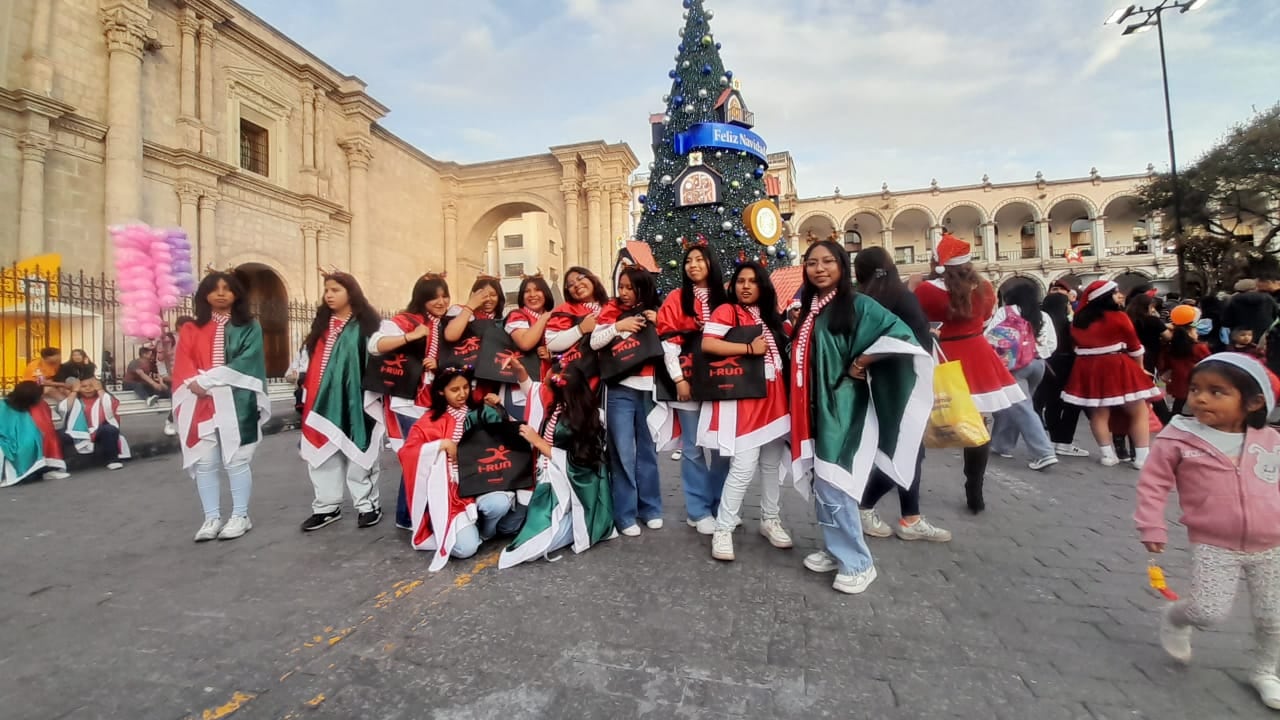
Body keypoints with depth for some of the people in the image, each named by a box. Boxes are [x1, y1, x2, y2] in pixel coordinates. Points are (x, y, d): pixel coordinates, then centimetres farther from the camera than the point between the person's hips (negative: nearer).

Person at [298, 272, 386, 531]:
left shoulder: (367, 324, -3)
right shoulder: (321, 323, 16)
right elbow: (312, 356, 21)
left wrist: (373, 394, -14)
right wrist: (301, 379, 13)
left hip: (354, 399, -6)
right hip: (322, 400, 6)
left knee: (358, 452, 0)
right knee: (322, 452, 9)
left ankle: (367, 504, 11)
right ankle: (327, 506, 19)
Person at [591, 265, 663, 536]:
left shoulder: (654, 314, 11)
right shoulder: (612, 310, 3)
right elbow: (594, 342, -4)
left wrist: (658, 324, -6)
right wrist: (619, 326, -16)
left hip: (649, 389, 3)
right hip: (620, 389, -2)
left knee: (648, 450, 11)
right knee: (623, 453, -1)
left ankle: (650, 508, 24)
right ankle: (625, 515, 9)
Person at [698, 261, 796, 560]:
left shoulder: (769, 316, 17)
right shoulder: (727, 311, -4)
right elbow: (707, 344, -18)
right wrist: (750, 348, -16)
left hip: (774, 398, 7)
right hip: (743, 400, -7)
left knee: (773, 463, 13)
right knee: (744, 468, -10)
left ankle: (770, 520, 30)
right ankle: (723, 529, 5)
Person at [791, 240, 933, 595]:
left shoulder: (858, 304, -9)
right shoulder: (808, 309, 11)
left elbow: (901, 335, -21)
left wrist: (861, 363, -14)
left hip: (843, 407, -7)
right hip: (815, 408, 7)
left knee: (834, 486, -5)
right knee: (821, 484, 13)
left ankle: (857, 563, 13)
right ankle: (836, 550, 30)